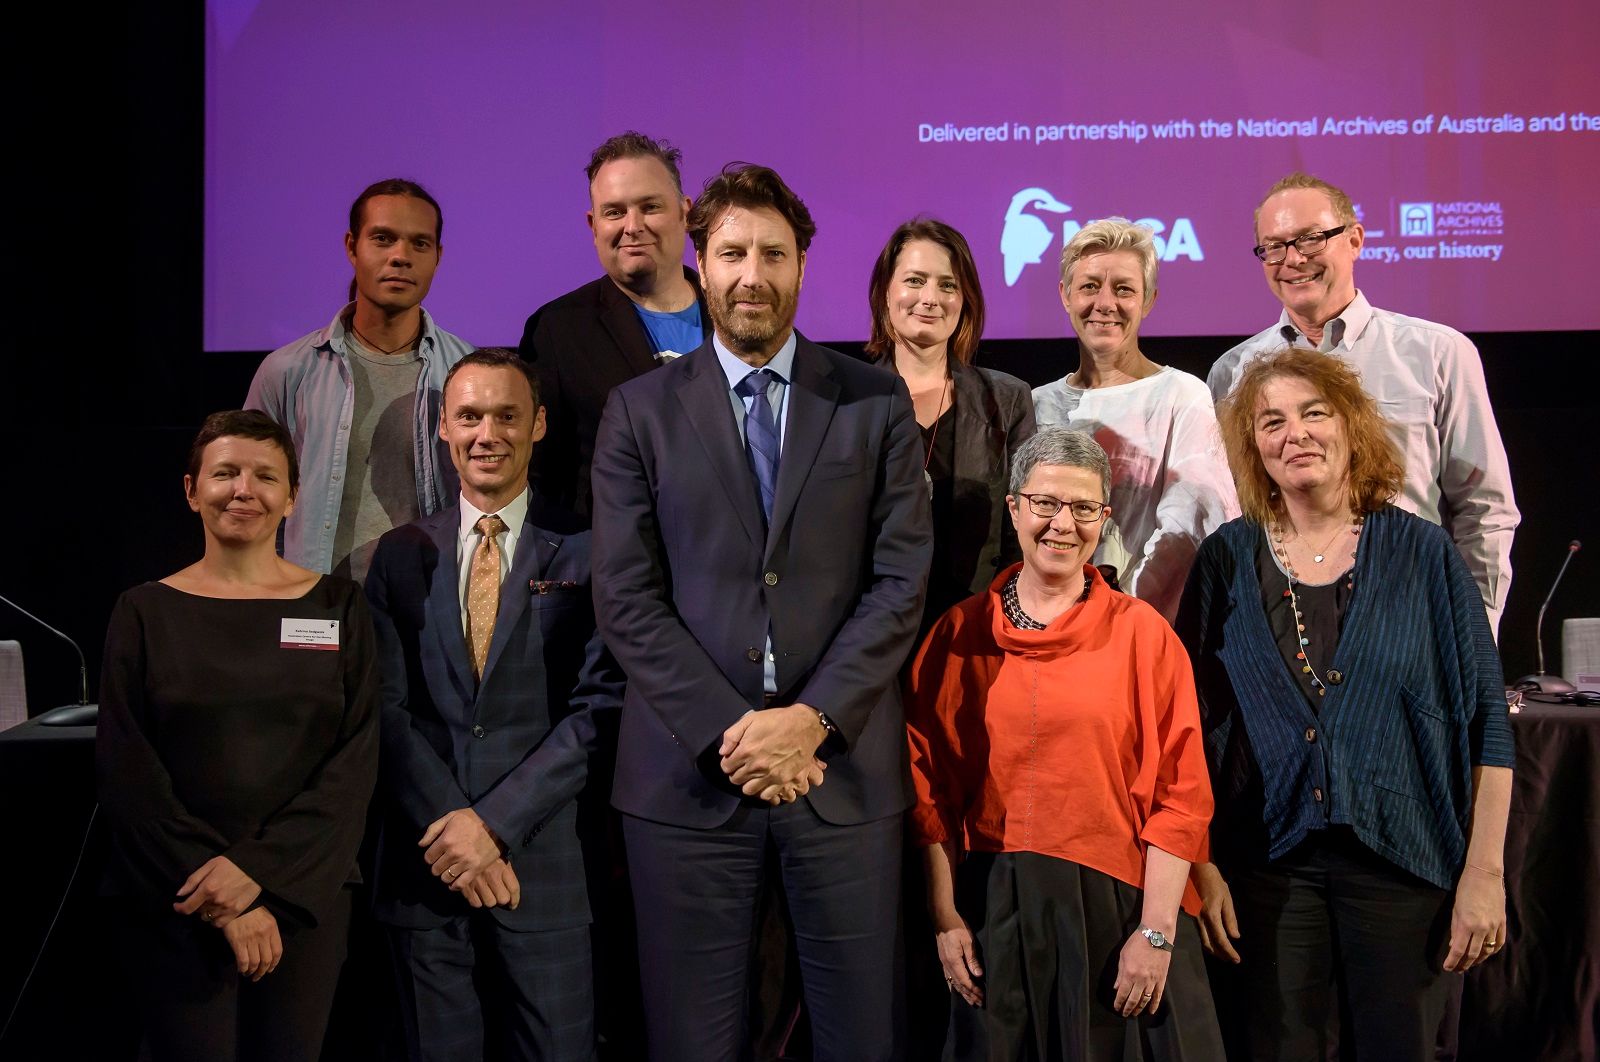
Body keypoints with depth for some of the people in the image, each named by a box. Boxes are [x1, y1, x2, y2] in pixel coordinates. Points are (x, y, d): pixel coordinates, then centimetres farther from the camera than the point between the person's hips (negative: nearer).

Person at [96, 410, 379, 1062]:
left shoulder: (337, 607, 4)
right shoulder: (145, 612, 3)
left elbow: (357, 758, -2)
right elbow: (126, 771, -3)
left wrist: (258, 870, -14)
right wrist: (223, 905, -11)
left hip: (305, 895, 1)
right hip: (171, 907, -1)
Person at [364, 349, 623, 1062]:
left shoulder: (584, 553, -1)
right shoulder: (400, 555, 8)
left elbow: (598, 707, -7)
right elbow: (388, 707, 2)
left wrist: (493, 822, -12)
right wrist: (447, 825, -10)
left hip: (543, 860, -2)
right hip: (423, 863, 2)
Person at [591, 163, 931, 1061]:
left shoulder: (878, 403, 6)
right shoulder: (641, 411, 5)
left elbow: (903, 580, 0)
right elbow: (626, 597, -1)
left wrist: (812, 719, -11)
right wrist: (728, 733, -10)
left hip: (845, 765, 0)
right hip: (688, 771, 0)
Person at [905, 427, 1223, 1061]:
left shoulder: (1142, 633, -2)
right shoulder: (959, 633, 4)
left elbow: (1181, 792, -4)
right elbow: (931, 783, 5)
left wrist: (1156, 932, -9)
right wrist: (945, 915, 0)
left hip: (1116, 905, -1)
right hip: (994, 911, 2)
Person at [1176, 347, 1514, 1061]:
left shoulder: (1422, 553, 0)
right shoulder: (1228, 559, 3)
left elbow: (1487, 722, 0)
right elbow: (1193, 727, 3)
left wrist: (1484, 872, -5)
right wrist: (1201, 867, -3)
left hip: (1402, 862, -1)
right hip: (1268, 862, 1)